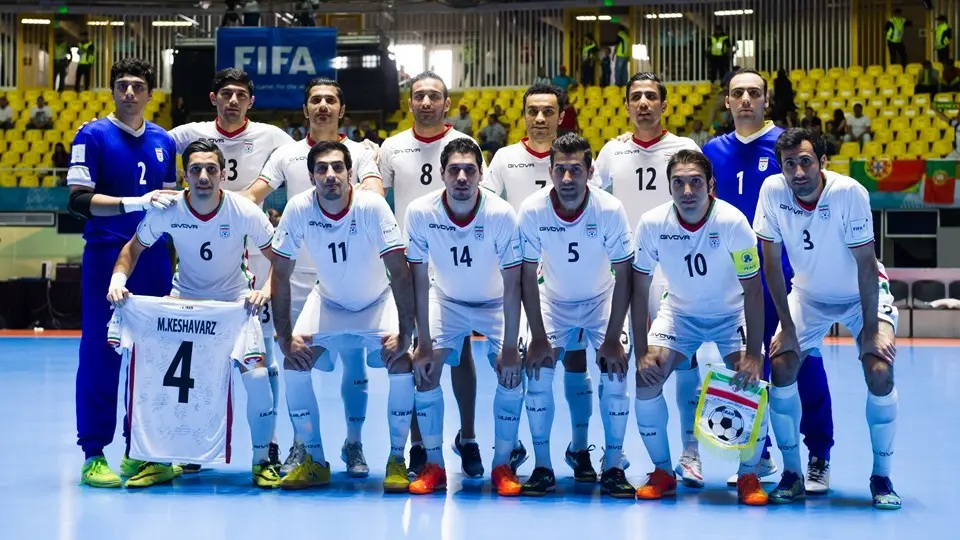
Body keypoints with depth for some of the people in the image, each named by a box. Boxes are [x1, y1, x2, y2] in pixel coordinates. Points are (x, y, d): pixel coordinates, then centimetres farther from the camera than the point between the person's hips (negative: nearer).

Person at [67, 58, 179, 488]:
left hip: (154, 258, 5)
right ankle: (93, 454, 6)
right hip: (106, 256, -5)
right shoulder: (93, 135, -4)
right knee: (101, 354, -2)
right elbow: (78, 199, -13)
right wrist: (134, 202, -23)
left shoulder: (163, 141, 12)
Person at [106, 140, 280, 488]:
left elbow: (279, 258, -11)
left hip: (236, 301, -1)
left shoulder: (245, 212, -21)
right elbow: (134, 248, -3)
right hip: (184, 299, 2)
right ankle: (160, 461, 8)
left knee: (257, 377, -16)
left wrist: (265, 290, -28)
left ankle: (262, 460, 5)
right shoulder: (167, 210, -19)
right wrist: (118, 280, -21)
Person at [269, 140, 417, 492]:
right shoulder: (299, 209, -22)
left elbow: (400, 272, -26)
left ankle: (397, 460, -5)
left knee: (401, 365, -22)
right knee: (294, 364, -14)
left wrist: (405, 333, -30)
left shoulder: (372, 206, -28)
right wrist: (285, 337, -17)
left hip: (378, 301, -2)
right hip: (328, 301, 2)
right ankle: (315, 462, 2)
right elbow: (281, 275, -14)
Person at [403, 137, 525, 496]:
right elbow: (420, 281, -16)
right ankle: (434, 465, 2)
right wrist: (424, 344, -17)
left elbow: (512, 285, -22)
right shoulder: (420, 212, -24)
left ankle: (503, 465, 4)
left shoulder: (502, 214, -28)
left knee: (511, 376, -15)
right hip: (445, 299, 1)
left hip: (495, 303, -1)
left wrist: (510, 348, -23)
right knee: (425, 371, -14)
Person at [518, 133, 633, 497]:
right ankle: (543, 467, 2)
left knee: (615, 377, -14)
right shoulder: (532, 210, -23)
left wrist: (612, 339, -17)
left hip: (602, 301, -1)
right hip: (553, 302, 1)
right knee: (537, 374, -13)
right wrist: (538, 337, -13)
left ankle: (613, 469, 1)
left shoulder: (611, 210, -25)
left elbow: (623, 277, -16)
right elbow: (528, 276, -13)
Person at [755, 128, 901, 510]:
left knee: (880, 373, -19)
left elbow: (866, 263, -22)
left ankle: (881, 476, -1)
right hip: (808, 294, 3)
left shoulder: (849, 193, -29)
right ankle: (792, 473, 3)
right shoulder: (772, 191, -21)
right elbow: (771, 262, -13)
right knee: (781, 367, -12)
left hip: (862, 294, -3)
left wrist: (871, 328, -20)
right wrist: (787, 327, -13)